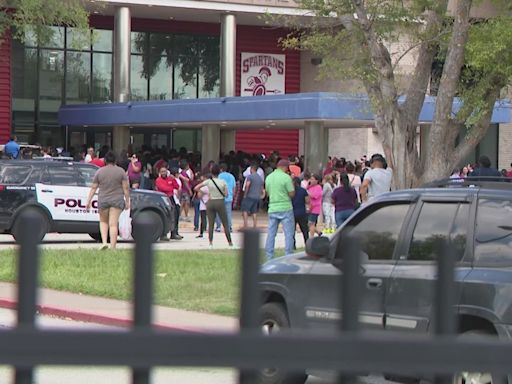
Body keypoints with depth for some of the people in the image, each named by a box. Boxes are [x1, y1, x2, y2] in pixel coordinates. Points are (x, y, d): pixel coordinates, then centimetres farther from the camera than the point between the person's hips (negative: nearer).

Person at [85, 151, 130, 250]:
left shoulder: (99, 171, 1)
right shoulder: (121, 171, -1)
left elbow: (93, 188, 2)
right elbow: (126, 188, -3)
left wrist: (89, 201, 7)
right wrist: (127, 201, 4)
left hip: (103, 200, 1)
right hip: (117, 200, -1)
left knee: (103, 221, 19)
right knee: (113, 224, -2)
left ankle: (104, 242, 3)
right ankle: (113, 247, -5)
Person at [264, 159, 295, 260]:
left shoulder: (269, 177, 8)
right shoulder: (286, 177, -11)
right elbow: (292, 194, -11)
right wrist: (292, 186, 6)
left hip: (272, 208, 5)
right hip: (285, 208, -5)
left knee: (271, 234, 9)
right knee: (288, 234, 1)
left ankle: (269, 257, 10)